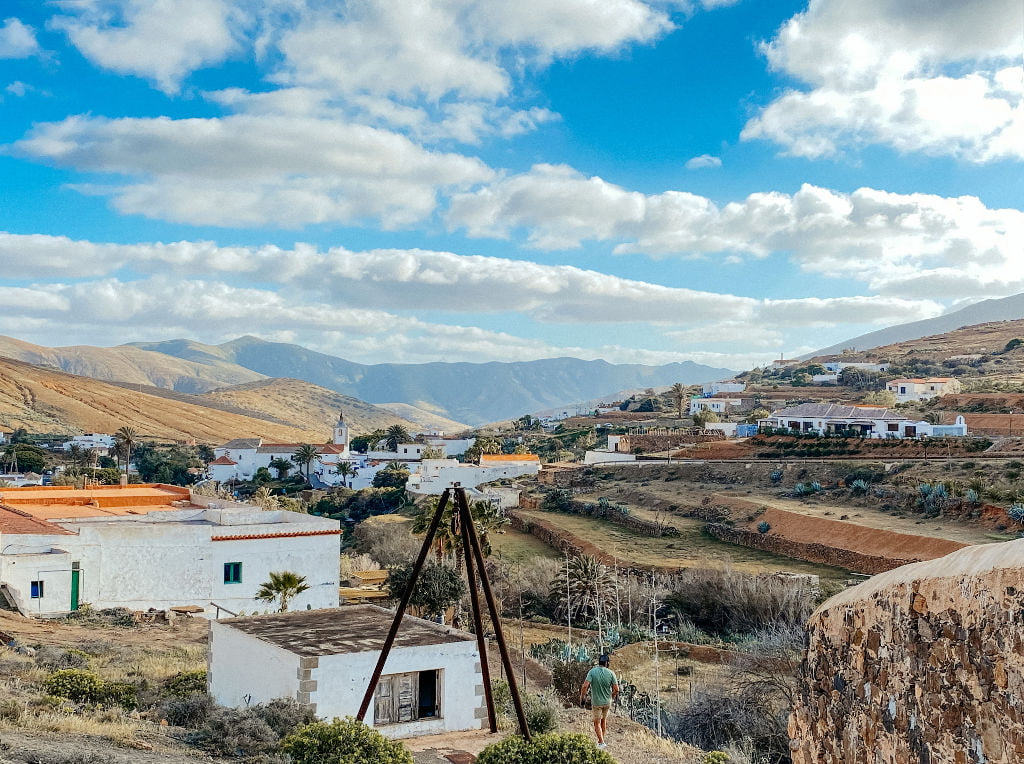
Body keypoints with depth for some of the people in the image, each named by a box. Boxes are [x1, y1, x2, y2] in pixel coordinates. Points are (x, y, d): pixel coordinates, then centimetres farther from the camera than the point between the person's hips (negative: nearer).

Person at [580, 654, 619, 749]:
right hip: (607, 702, 3)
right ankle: (601, 739, 32)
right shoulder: (611, 673, -9)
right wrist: (612, 698, 10)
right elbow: (616, 689, -9)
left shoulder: (592, 672, -14)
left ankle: (601, 742, 5)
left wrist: (581, 697, -9)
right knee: (604, 720, 23)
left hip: (596, 702, -3)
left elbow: (585, 686, -23)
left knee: (597, 723, 12)